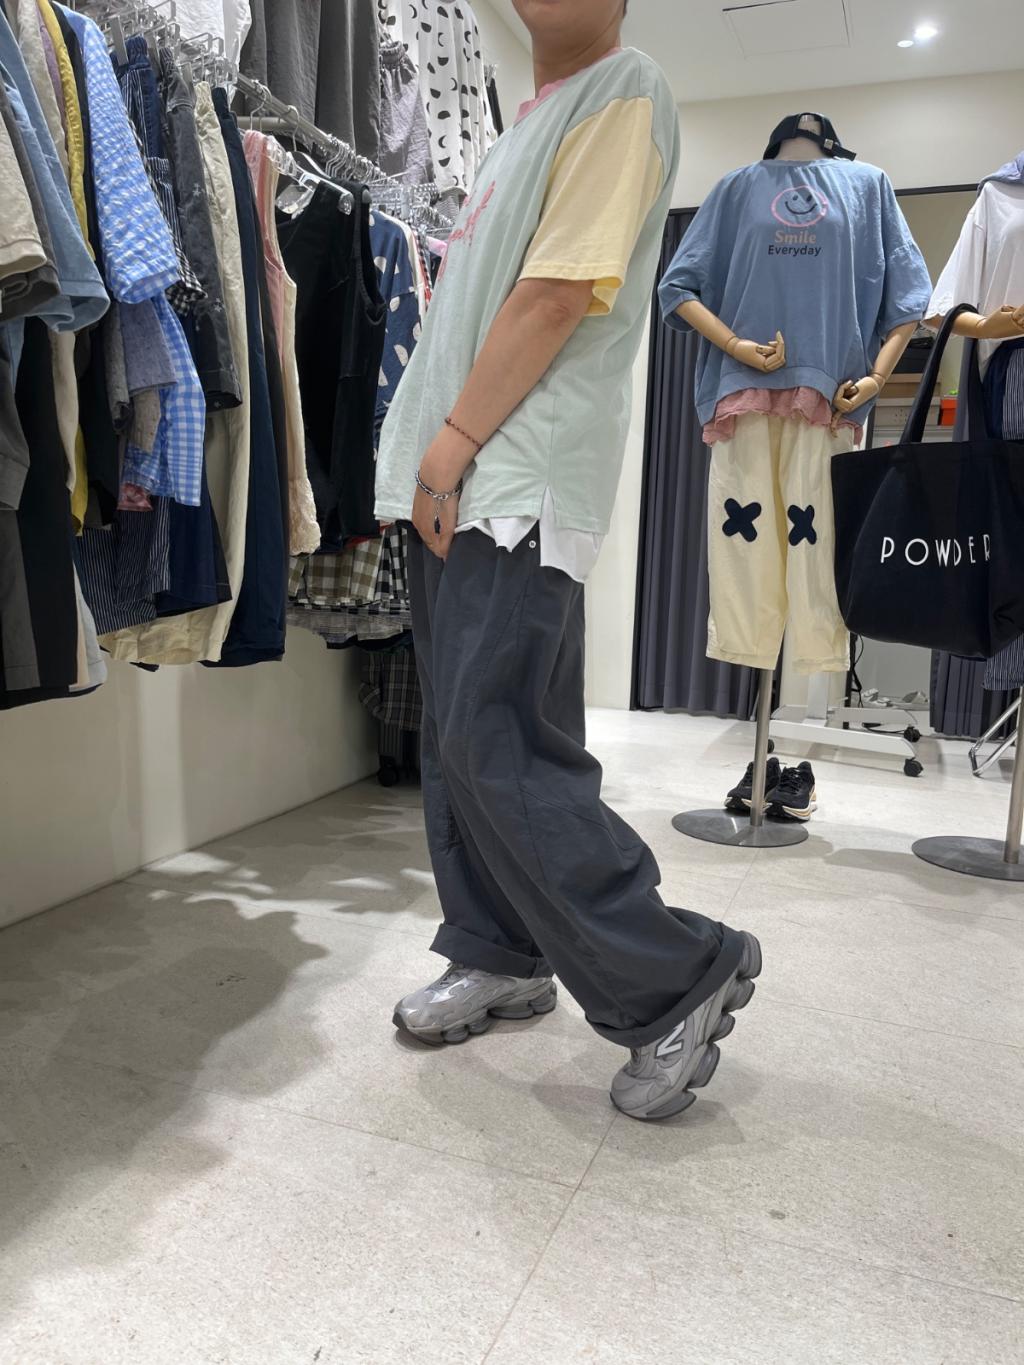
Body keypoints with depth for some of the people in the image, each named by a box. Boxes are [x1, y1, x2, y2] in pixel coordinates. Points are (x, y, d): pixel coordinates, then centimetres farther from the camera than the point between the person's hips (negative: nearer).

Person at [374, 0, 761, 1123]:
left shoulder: (625, 91, 0)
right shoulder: (532, 121, 26)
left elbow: (561, 290, -13)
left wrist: (456, 438, -12)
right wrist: (436, 449, 13)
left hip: (520, 482, -9)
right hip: (456, 481, 9)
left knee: (498, 749, -14)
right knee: (459, 739, 9)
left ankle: (679, 974, 0)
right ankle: (501, 959, 23)